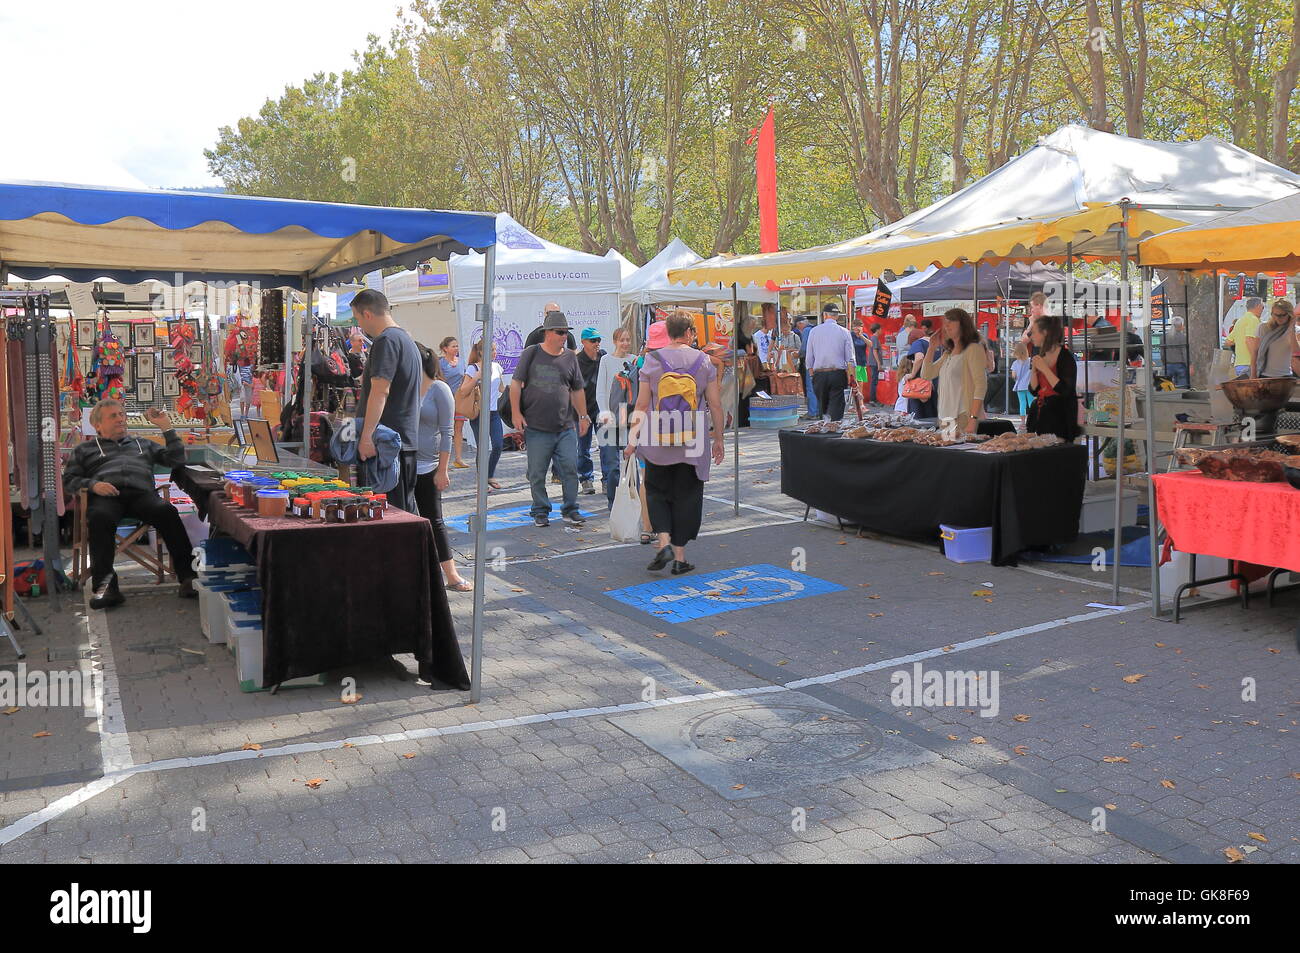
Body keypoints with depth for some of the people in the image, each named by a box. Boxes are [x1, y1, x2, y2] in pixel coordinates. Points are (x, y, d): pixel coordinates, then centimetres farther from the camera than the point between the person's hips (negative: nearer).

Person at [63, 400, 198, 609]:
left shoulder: (143, 444, 37)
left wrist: (167, 428, 21)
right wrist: (92, 485, -3)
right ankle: (104, 585, -45)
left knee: (167, 511, -35)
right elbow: (68, 480, 18)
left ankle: (187, 576, -40)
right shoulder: (84, 450, 32)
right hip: (104, 496, -1)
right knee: (100, 518, -39)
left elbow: (177, 460, 27)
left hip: (141, 493, 1)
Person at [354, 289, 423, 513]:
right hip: (407, 440, 10)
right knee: (406, 509, 12)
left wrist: (366, 436, -23)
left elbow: (380, 392, -21)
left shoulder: (386, 340, -12)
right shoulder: (406, 339, 20)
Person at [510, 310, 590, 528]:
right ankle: (540, 511, 18)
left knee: (570, 469, -2)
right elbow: (516, 384, 1)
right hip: (536, 428, -2)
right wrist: (516, 412, -5)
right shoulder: (531, 353, 1)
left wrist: (583, 416, 14)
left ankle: (570, 510, 11)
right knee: (537, 473, 4)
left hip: (565, 428, 2)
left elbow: (578, 390, 17)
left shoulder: (570, 357, 10)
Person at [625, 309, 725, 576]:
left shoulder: (652, 361, -3)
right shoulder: (704, 362, -1)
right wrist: (718, 439, 11)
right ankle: (680, 557, 11)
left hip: (658, 441, 0)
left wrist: (633, 440, 5)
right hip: (692, 442, 0)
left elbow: (641, 406, -3)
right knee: (686, 496, 9)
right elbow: (716, 406, 1)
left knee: (656, 492, 15)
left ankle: (664, 543, -3)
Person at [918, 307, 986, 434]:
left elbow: (981, 386, -13)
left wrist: (973, 419, -21)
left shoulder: (973, 349, -6)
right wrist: (932, 348, 14)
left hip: (965, 417, -7)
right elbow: (926, 375, 23)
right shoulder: (948, 353, 19)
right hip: (946, 417, 8)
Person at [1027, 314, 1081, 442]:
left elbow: (1065, 390, -19)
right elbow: (1034, 390, 12)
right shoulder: (1040, 356, 11)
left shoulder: (1065, 356, -8)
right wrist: (1033, 369, -3)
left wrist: (1044, 369, -18)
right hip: (1040, 416, 7)